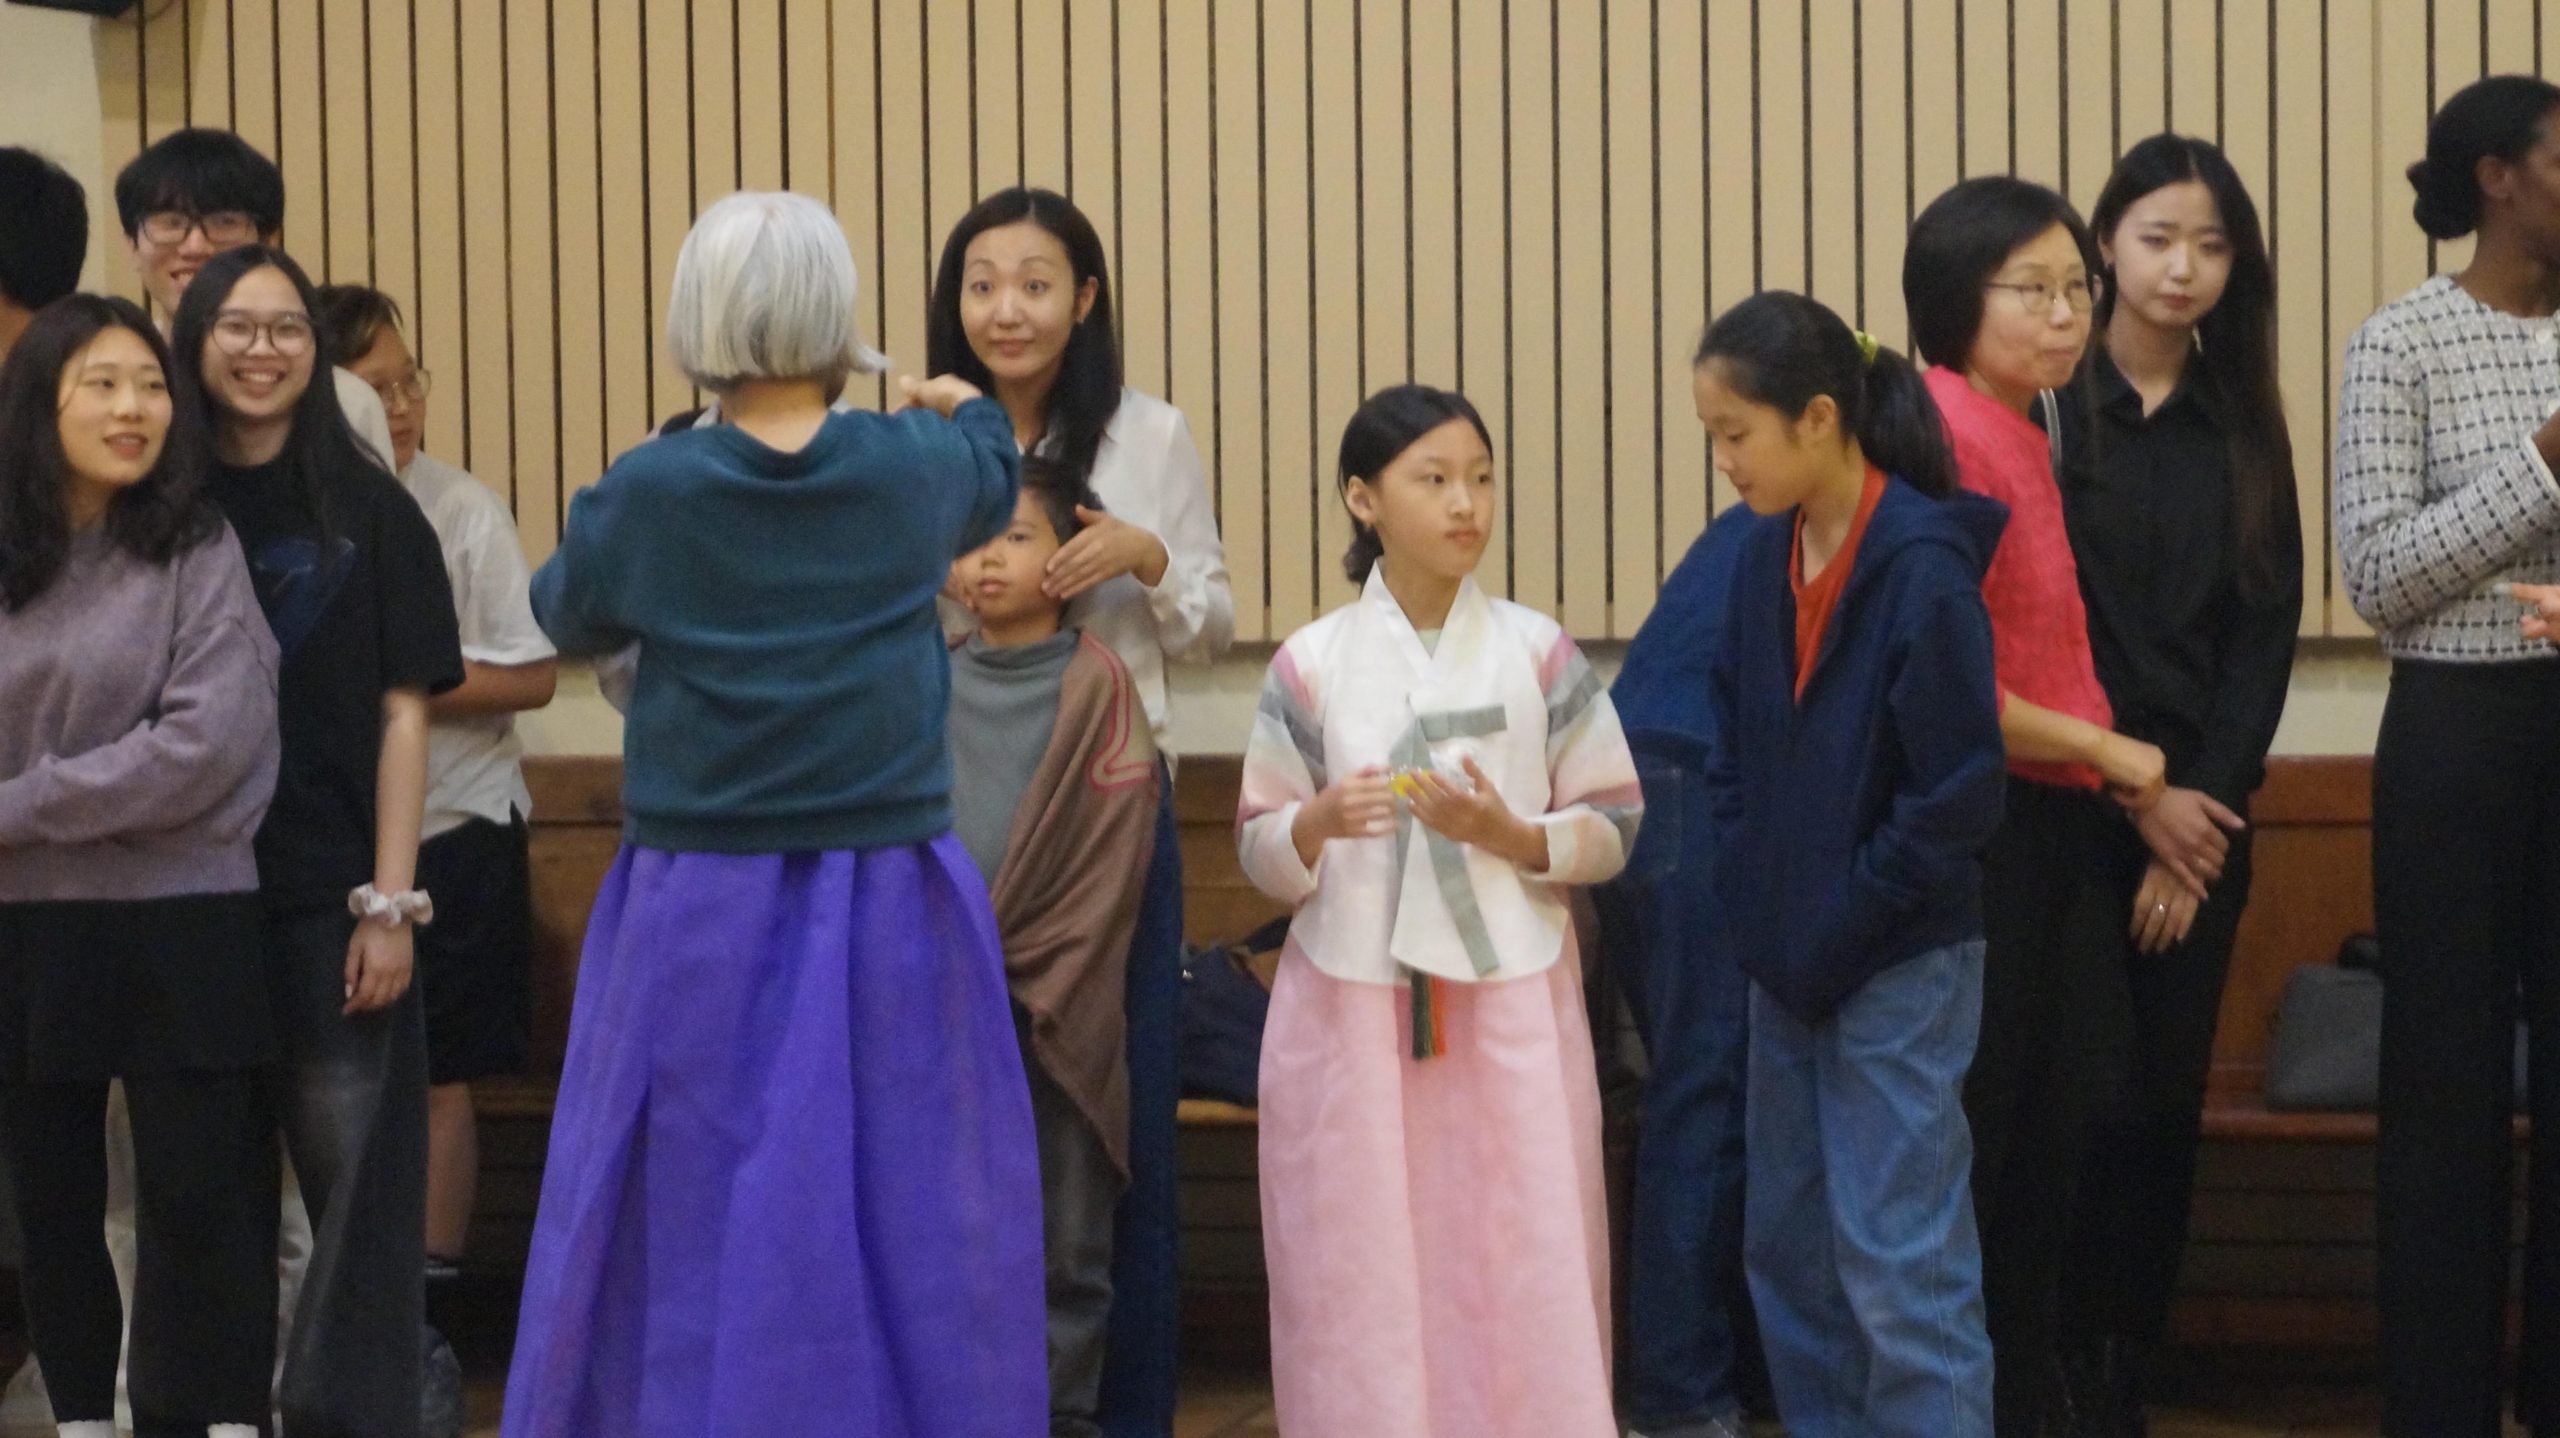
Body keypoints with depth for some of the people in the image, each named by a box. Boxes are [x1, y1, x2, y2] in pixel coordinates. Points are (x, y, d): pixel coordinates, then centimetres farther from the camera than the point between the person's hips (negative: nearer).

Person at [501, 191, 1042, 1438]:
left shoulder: (649, 492, -9)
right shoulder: (915, 469, -5)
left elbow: (568, 614, 10)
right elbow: (991, 477, 20)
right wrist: (969, 407, 43)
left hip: (704, 921, -1)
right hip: (892, 912, 1)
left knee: (693, 1243, 7)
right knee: (902, 1228, 7)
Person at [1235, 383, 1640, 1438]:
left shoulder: (1537, 652, 3)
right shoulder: (1311, 664, 2)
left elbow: (1614, 829, 6)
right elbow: (1260, 856, 4)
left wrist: (1511, 836, -12)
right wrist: (1318, 822, -17)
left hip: (1512, 1004, 0)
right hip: (1352, 1006, 0)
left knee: (1524, 1280, -3)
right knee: (1362, 1280, 0)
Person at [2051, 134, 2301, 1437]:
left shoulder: (2242, 426, 10)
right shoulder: (2043, 410, -2)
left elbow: (2265, 631, 5)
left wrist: (2207, 800, -7)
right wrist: (2135, 795, -11)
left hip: (2202, 810, 4)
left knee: (2168, 1103, 4)